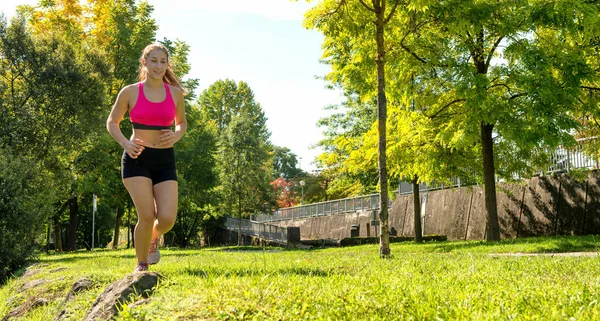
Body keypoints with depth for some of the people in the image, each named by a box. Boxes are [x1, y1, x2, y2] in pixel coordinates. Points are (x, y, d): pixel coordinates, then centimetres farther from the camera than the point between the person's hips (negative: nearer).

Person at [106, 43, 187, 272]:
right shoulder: (130, 92, 0)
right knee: (146, 215, -13)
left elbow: (182, 123, 21)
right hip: (137, 158, -2)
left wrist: (176, 136, -3)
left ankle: (154, 238, 28)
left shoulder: (175, 93, 6)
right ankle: (141, 265, 11)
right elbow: (112, 122, 10)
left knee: (167, 218, -10)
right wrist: (125, 143, -9)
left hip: (165, 160, 2)